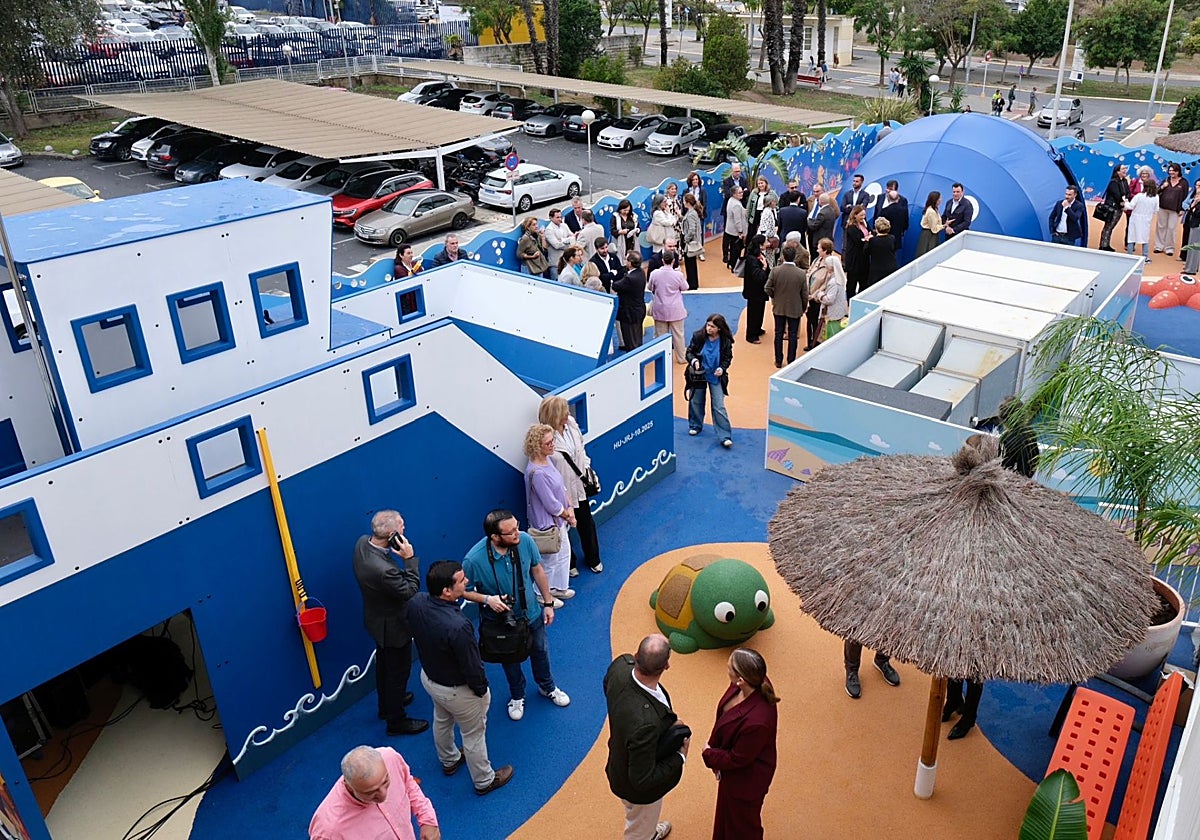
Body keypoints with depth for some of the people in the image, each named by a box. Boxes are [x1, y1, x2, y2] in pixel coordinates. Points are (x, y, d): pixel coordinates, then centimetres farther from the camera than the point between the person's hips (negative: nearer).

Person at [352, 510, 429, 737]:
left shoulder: (363, 542, -16)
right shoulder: (383, 570, -43)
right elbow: (411, 591, -28)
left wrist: (401, 557, -10)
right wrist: (409, 559, -30)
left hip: (377, 618, 9)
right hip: (393, 626, -9)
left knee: (384, 664, 30)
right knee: (398, 671, 14)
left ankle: (387, 705, 54)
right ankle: (396, 721, 35)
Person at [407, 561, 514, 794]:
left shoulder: (417, 602, -22)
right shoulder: (458, 627, -44)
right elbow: (472, 667, -27)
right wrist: (482, 690, -8)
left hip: (428, 676, 7)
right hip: (457, 691, -7)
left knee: (441, 721, 34)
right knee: (474, 735, 20)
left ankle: (449, 761, 61)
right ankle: (484, 781, 45)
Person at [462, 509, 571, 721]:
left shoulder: (525, 541, -27)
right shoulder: (474, 560, -35)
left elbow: (537, 570, -8)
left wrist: (548, 602, 0)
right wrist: (487, 599, -34)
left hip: (531, 613, 3)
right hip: (501, 621, -2)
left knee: (540, 652, 26)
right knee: (510, 660, 24)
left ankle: (547, 687, 57)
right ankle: (517, 696, 55)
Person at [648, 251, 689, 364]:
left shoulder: (654, 273, -12)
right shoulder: (678, 275, -17)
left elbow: (650, 288, 4)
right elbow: (685, 288, 2)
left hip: (660, 309, 1)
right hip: (675, 309, -1)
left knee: (661, 334, 12)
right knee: (678, 334, 11)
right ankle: (681, 358, 20)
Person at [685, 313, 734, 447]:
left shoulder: (725, 341, -13)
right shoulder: (698, 336, -14)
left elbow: (728, 358, 0)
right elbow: (689, 352, -3)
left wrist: (722, 368, -18)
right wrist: (694, 361, -24)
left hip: (716, 376, -1)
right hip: (699, 374, 1)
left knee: (719, 406, -4)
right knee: (696, 402, 16)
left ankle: (725, 436, 0)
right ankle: (695, 426, 40)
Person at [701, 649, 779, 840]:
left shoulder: (757, 722, -45)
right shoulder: (756, 684, -22)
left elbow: (737, 759, -26)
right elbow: (723, 719, -2)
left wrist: (709, 754, -11)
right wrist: (714, 748, 0)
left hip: (745, 778, -7)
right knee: (727, 811, 36)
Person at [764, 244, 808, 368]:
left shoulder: (775, 271, -14)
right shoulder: (801, 273, -15)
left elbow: (767, 289, -9)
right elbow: (805, 294, -8)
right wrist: (804, 307, 9)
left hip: (778, 308, 1)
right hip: (795, 309, -1)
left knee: (779, 334, 14)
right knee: (793, 335, 11)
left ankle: (778, 361, 20)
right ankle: (791, 362, 18)